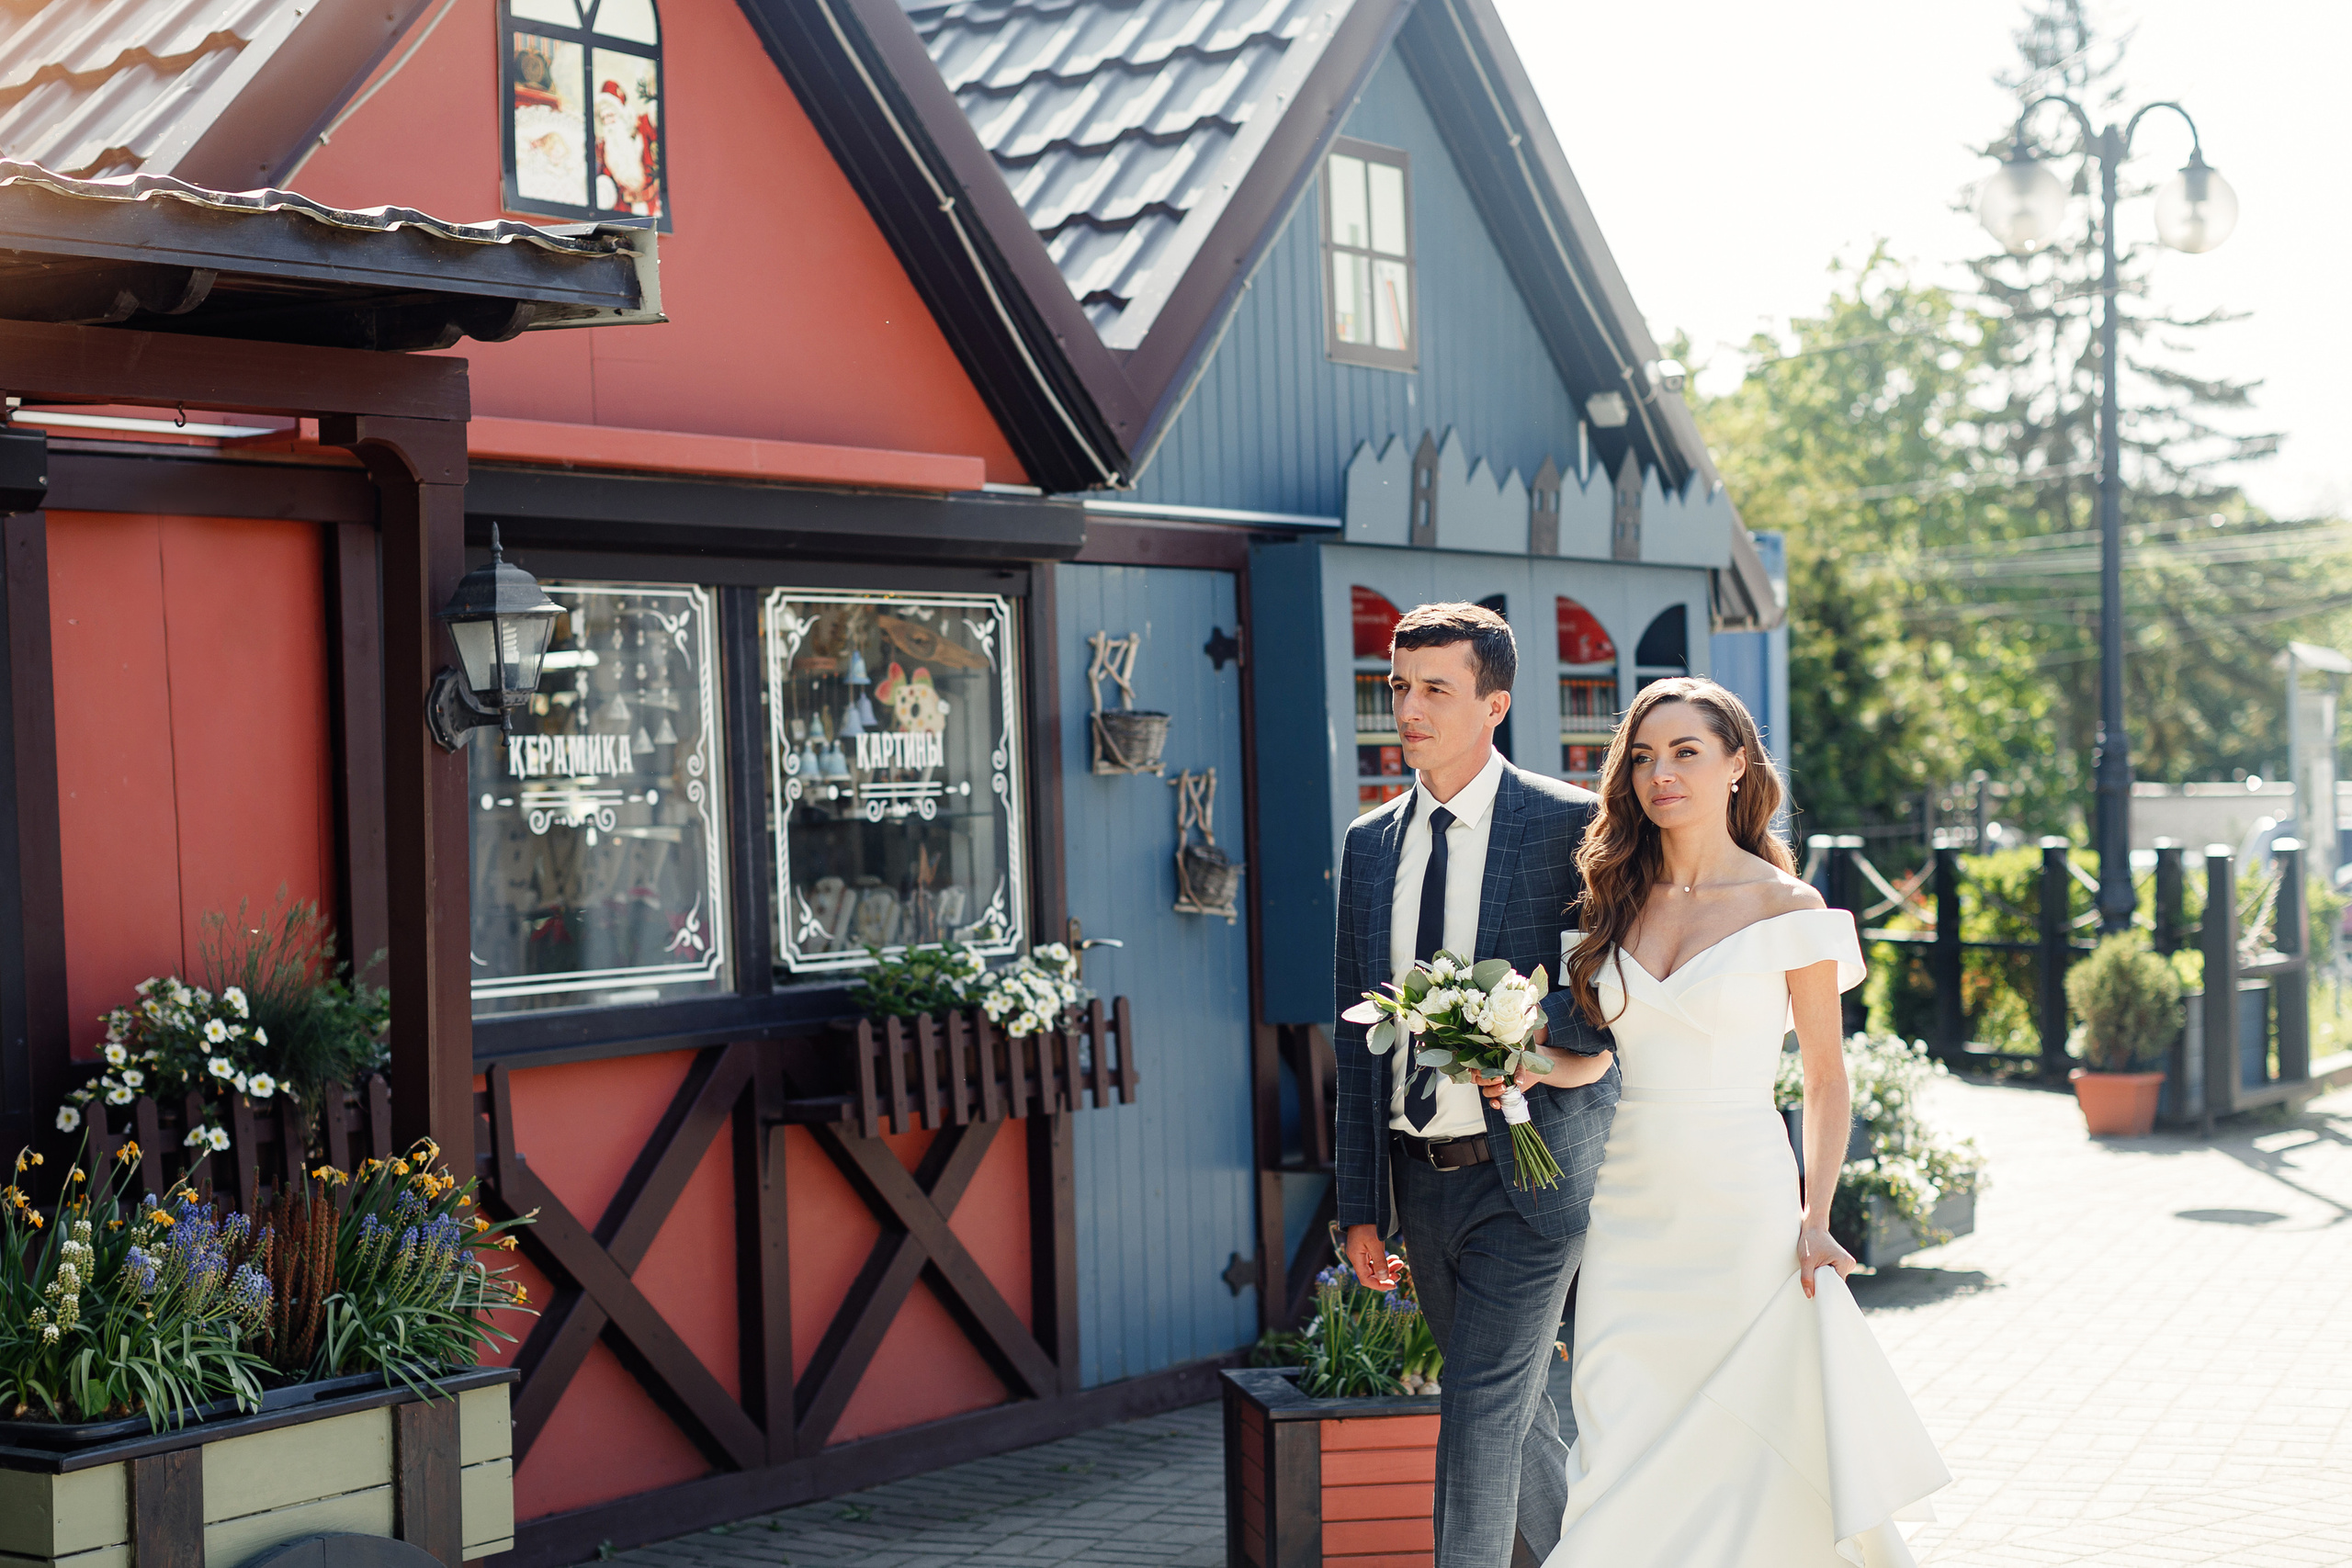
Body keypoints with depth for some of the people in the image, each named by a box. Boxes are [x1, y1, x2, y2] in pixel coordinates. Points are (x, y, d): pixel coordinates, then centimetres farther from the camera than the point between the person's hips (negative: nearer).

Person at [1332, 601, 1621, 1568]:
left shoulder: (1569, 824, -7)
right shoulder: (1368, 844, 8)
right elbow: (1355, 1039, 10)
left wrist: (1534, 1026, -22)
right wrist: (1361, 1205, 8)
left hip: (1525, 1173, -5)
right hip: (1418, 1177, 6)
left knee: (1478, 1424, -8)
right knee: (1514, 1414, 18)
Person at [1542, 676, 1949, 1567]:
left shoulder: (1789, 911, -5)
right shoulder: (1617, 904, 7)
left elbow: (1825, 1078, -1)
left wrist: (1814, 1220, -12)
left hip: (1742, 1212, -4)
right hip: (1631, 1214, 4)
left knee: (1747, 1449, 2)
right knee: (1619, 1458, 2)